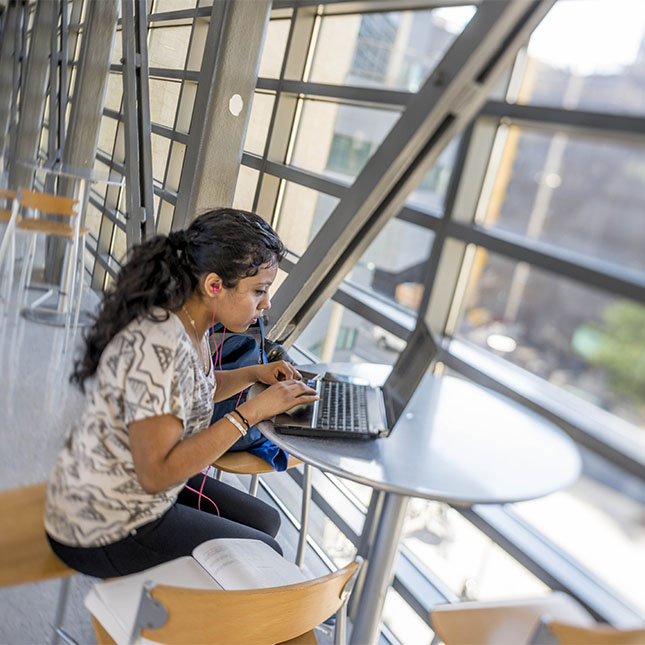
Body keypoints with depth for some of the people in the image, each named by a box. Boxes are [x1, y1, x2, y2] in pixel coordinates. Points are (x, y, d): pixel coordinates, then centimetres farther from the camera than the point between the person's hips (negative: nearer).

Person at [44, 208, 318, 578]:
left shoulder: (189, 322, -3)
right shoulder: (160, 346, -32)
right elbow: (156, 472, -32)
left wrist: (254, 374, 0)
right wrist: (252, 412, -30)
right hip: (107, 530, -9)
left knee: (265, 520, 17)